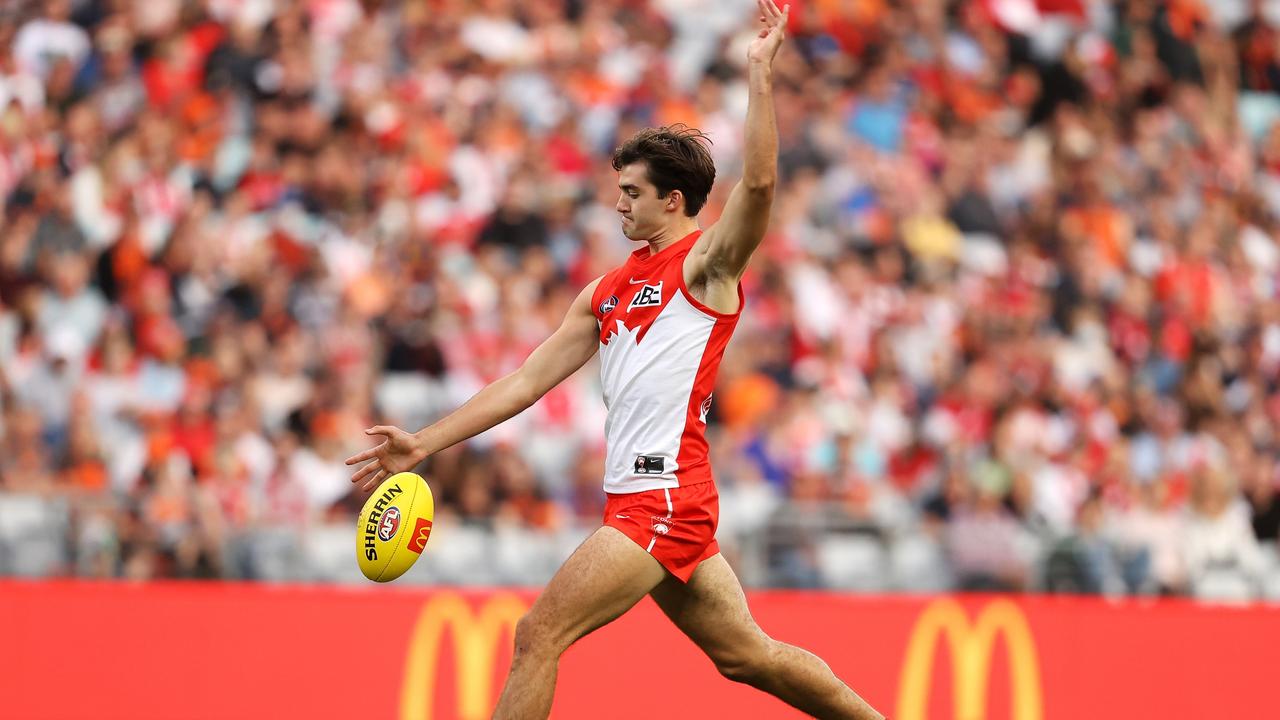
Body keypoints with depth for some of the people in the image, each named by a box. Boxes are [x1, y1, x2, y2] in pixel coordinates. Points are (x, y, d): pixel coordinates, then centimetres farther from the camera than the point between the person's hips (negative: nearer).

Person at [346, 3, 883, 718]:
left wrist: (760, 71, -25)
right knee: (746, 654, 13)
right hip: (635, 494, 9)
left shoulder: (707, 263, -3)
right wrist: (426, 443, 14)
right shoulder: (609, 290, 19)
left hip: (665, 494, -9)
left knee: (539, 635, -13)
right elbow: (529, 380, 19)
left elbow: (759, 182, -22)